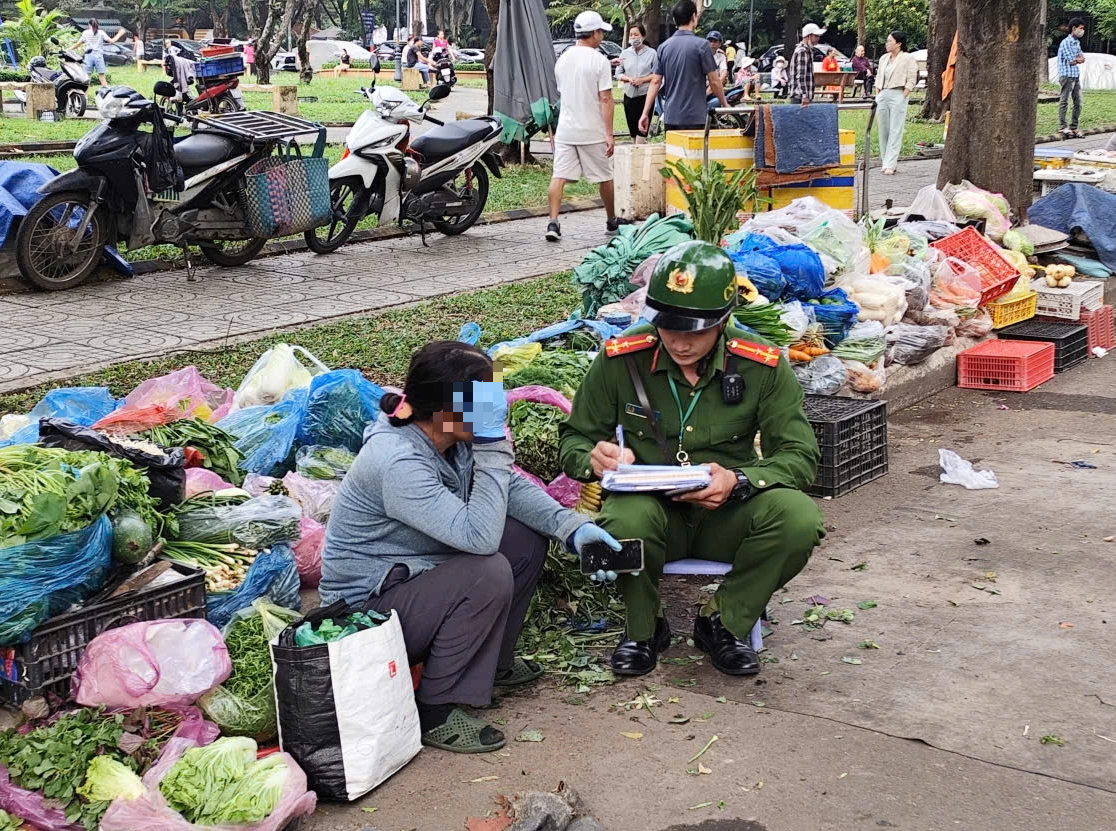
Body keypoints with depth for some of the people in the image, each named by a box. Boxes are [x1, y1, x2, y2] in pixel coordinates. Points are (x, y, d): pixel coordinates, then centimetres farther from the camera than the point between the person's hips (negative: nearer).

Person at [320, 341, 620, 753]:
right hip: (367, 610, -9)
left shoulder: (452, 438, -6)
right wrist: (492, 443, -36)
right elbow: (479, 536, -38)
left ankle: (493, 660, 19)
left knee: (529, 537, 4)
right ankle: (435, 714, -15)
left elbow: (513, 486, 1)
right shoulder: (397, 462, -33)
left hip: (417, 575, 9)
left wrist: (572, 526, -14)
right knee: (489, 573, -30)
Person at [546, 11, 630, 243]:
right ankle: (612, 221, 25)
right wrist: (609, 134, -14)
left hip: (565, 130, 4)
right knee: (604, 177, 11)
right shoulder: (599, 61, -11)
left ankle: (553, 222, -13)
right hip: (592, 132, -4)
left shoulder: (562, 60, 8)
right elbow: (605, 99, -14)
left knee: (559, 176, -1)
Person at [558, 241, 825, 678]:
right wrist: (594, 458, -24)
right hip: (653, 510, -1)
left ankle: (724, 622, -2)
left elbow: (800, 456, -8)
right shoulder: (620, 360, -8)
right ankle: (643, 628, -4)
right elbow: (574, 439, 2)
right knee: (627, 519, -37)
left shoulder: (764, 366, -9)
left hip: (725, 517, 1)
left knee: (799, 518, -29)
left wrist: (739, 481, -29)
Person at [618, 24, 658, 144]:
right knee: (632, 128, 8)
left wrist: (642, 80, -16)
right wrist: (628, 79, -10)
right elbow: (619, 73, 9)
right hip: (629, 95, 4)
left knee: (642, 129, -11)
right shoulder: (625, 53, 9)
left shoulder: (651, 53, -2)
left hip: (645, 94, -4)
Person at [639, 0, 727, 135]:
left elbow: (655, 82, 4)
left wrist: (645, 113, 6)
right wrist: (724, 104, 9)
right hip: (694, 117, -5)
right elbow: (714, 81, -5)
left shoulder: (664, 47, 6)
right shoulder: (700, 45, -8)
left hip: (670, 117, 5)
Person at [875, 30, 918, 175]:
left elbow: (911, 80, -5)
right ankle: (885, 161, 13)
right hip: (882, 96, 6)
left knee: (895, 132, -9)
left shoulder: (908, 58, -1)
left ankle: (890, 165, -14)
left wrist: (903, 97, -12)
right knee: (883, 131, 6)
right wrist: (877, 96, 11)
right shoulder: (884, 58, 17)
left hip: (898, 95, -6)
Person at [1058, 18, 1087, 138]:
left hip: (1076, 76, 8)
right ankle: (1062, 127, -1)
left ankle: (1073, 127, 12)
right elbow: (1072, 61, -14)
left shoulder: (1077, 42, 15)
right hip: (1067, 76, -8)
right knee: (1064, 102, -4)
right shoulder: (1066, 42, -12)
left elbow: (1082, 59, 10)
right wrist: (1078, 58, 4)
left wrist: (1076, 59, -8)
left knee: (1078, 103, 7)